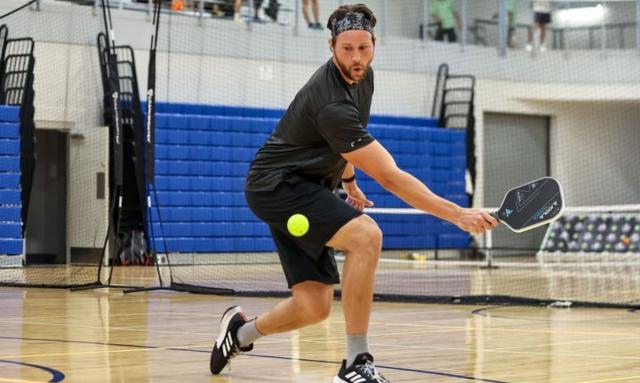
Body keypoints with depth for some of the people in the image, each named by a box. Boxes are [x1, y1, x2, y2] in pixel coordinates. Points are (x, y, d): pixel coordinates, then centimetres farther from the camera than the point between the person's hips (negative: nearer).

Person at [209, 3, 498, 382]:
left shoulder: (362, 75, 2)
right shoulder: (333, 105, -28)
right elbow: (391, 178, -29)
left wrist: (349, 183, 27)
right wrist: (457, 214, -30)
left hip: (299, 187, 9)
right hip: (277, 184, -9)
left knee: (314, 307, -1)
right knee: (366, 235, -31)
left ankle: (242, 329, 29)